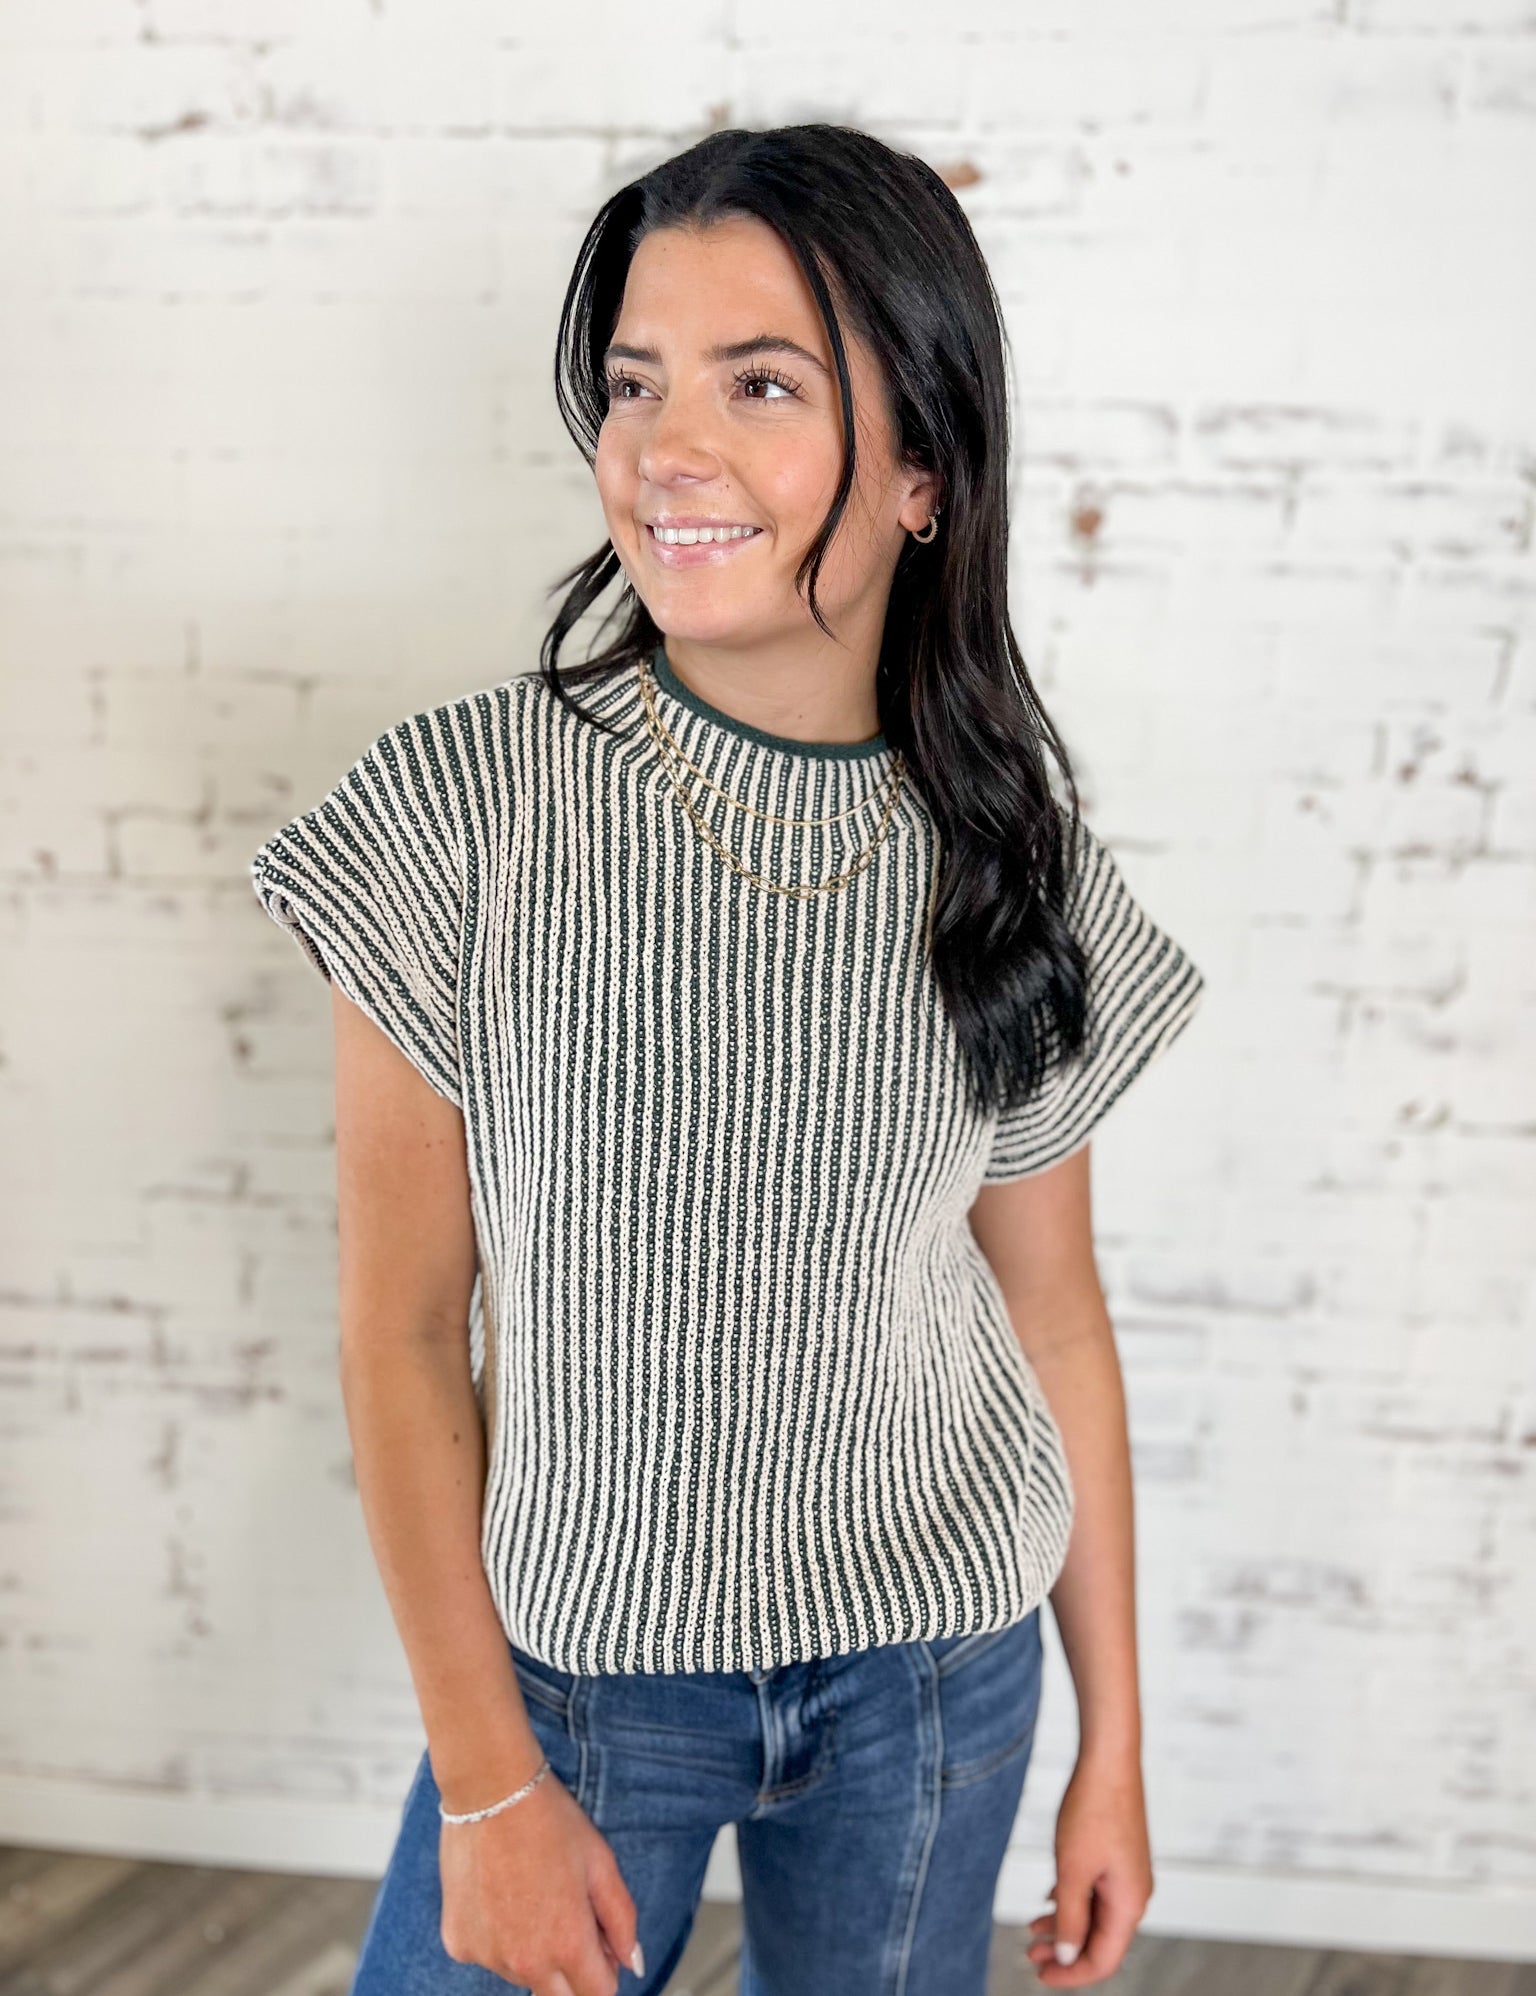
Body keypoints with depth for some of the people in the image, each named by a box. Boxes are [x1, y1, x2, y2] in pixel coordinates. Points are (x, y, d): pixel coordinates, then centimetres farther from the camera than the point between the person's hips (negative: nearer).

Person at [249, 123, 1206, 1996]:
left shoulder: (1018, 860, -9)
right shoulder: (462, 807, -16)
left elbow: (1052, 1308, 1)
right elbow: (402, 1330, -11)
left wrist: (1113, 1740, 7)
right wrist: (484, 1782, -7)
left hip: (941, 1671, 2)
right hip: (577, 1660, -1)